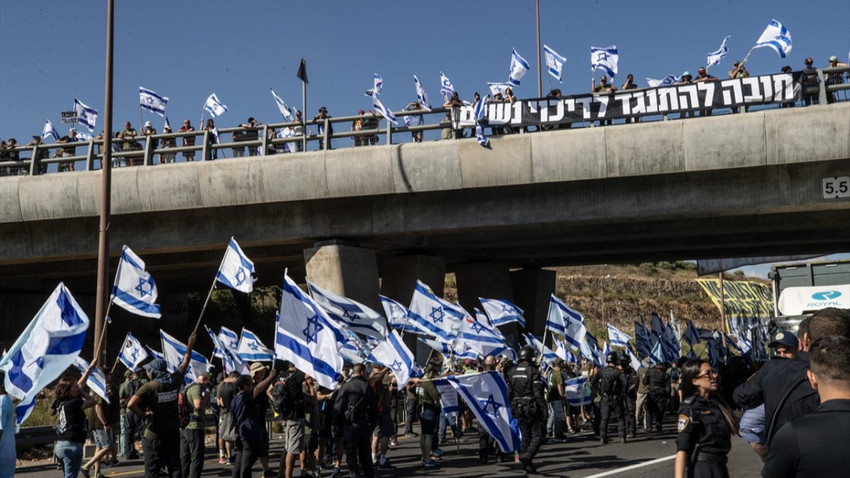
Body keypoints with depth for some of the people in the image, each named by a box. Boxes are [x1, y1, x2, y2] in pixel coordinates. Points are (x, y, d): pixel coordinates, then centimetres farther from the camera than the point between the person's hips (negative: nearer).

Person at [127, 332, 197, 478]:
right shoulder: (174, 381, -2)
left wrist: (143, 414, -12)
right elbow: (185, 363, 15)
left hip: (154, 435, -4)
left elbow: (131, 405, -28)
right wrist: (190, 346, 28)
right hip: (173, 433, 4)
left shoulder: (149, 387, -16)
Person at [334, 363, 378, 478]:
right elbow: (374, 408, 8)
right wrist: (372, 424, 17)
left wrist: (337, 424, 2)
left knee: (350, 452, 1)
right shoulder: (368, 387, 4)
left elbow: (338, 407, -8)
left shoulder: (346, 387, -7)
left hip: (350, 424, -4)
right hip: (365, 424, 4)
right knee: (364, 451, 15)